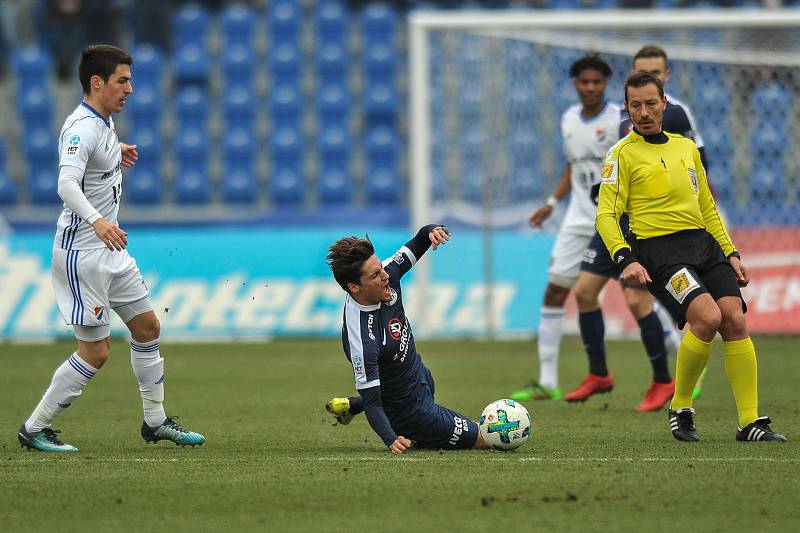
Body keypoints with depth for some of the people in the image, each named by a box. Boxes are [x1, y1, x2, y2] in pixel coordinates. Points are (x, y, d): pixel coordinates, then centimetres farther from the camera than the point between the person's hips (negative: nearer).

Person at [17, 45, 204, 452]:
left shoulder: (104, 120, 8)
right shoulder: (83, 128, -22)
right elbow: (66, 184, -39)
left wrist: (116, 153, 20)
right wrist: (97, 221, -54)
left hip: (110, 250, 10)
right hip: (82, 253, -10)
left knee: (147, 327, 13)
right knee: (95, 351, -6)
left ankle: (155, 421, 25)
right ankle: (35, 429, 5)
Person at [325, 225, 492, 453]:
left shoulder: (387, 275, -20)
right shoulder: (362, 341, -39)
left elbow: (414, 247, -2)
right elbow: (372, 402, -33)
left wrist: (429, 231, -25)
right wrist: (391, 440, -48)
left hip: (420, 376, 8)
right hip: (409, 408, -8)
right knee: (483, 439, 6)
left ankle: (351, 406, 37)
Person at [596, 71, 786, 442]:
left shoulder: (686, 147, 20)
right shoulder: (623, 154, 2)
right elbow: (606, 216, -5)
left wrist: (730, 253, 19)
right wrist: (625, 259, -21)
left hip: (704, 242, 6)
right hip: (658, 248, -6)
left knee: (735, 319, -12)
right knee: (707, 316, -25)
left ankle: (750, 423, -8)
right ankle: (680, 410, -7)